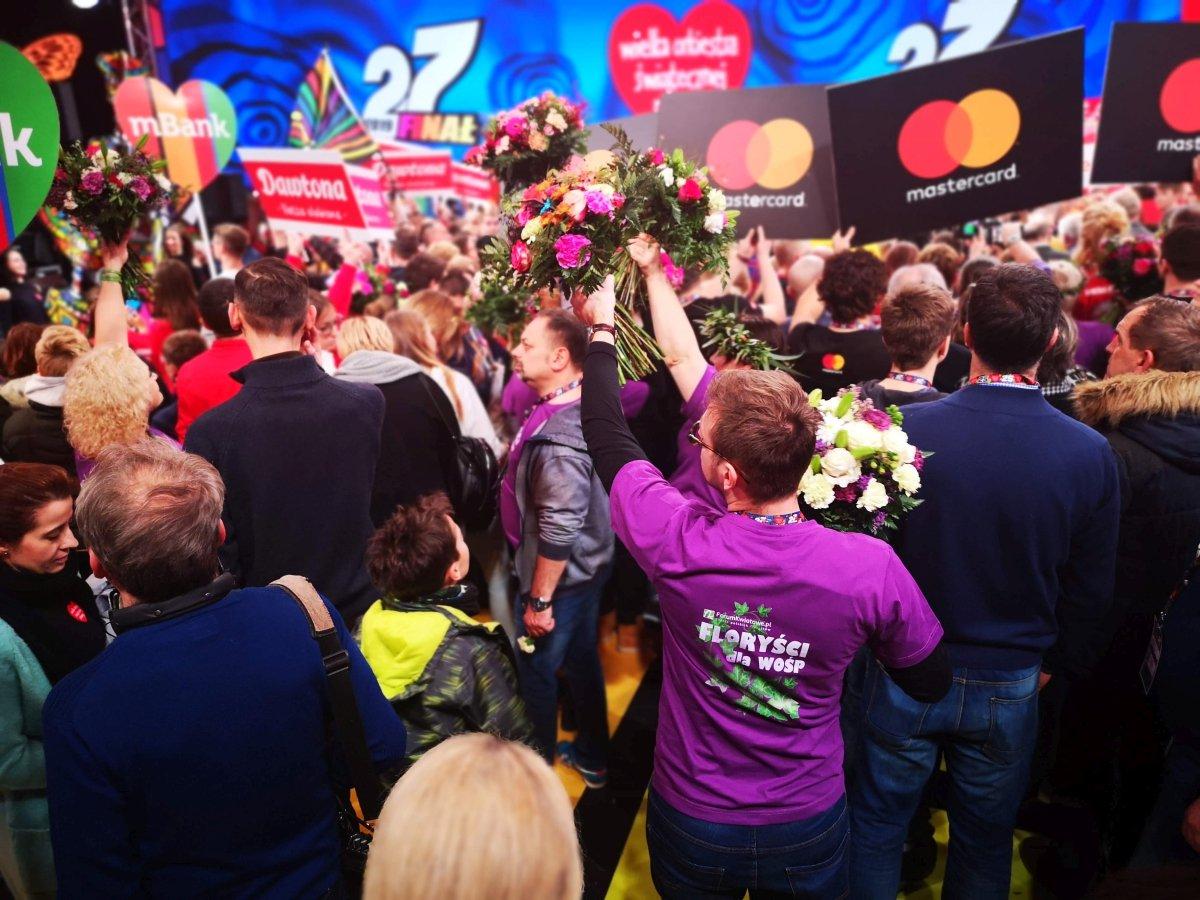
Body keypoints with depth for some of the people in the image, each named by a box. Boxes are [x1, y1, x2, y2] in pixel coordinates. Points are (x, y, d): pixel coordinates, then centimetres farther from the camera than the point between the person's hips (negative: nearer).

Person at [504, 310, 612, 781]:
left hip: (561, 576, -9)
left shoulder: (559, 434, -31)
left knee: (536, 671, 11)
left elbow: (559, 529, -30)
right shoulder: (574, 404, -1)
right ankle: (591, 757, 41)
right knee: (581, 659, 23)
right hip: (588, 565, 9)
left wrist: (539, 600, -21)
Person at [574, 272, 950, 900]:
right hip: (807, 832, 1)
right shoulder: (872, 566, -27)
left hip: (689, 820, 0)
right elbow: (931, 683, -8)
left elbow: (607, 435, -9)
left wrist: (601, 325, 4)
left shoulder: (676, 542, -28)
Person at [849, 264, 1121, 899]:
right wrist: (1058, 664, 14)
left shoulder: (907, 428, -20)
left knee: (876, 827, 19)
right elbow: (1091, 589, -3)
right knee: (984, 845, 24)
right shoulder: (1090, 453, -14)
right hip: (1011, 687, 2)